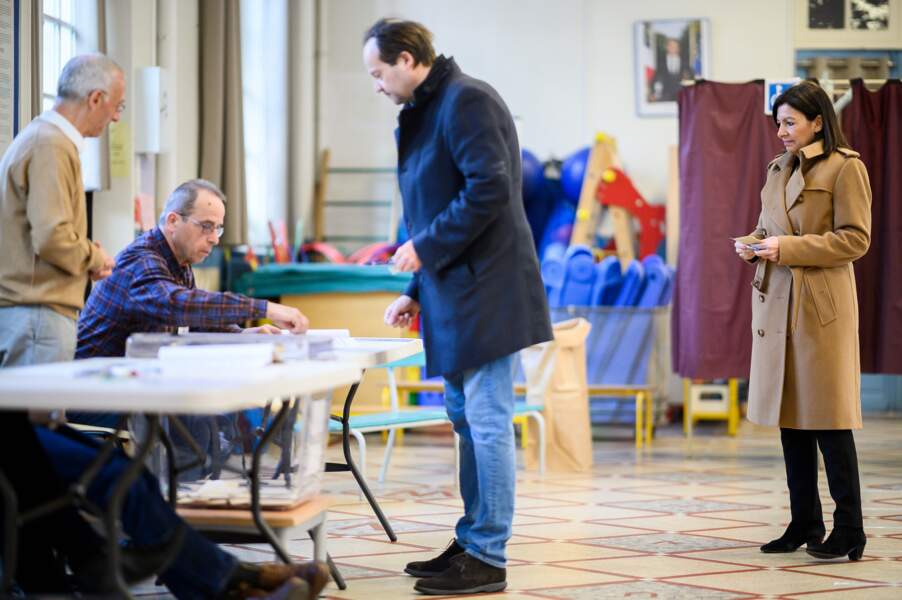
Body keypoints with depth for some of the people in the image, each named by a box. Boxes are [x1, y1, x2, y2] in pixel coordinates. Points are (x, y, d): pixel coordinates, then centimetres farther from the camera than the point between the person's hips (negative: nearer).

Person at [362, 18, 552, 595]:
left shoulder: (466, 101, -12)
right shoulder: (427, 111, 18)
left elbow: (488, 190, -21)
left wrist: (424, 248, -14)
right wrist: (417, 291, 18)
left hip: (484, 291, -10)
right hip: (454, 294, 10)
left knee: (487, 422, -7)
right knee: (467, 421, 14)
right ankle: (471, 542, 22)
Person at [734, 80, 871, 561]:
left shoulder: (846, 169, -6)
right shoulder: (778, 170, 15)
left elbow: (855, 239, -12)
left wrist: (788, 247, -17)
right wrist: (754, 246, 0)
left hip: (822, 308, -7)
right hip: (777, 305, 7)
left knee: (828, 418, -6)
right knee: (790, 417, 9)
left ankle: (848, 530, 0)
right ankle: (804, 524, 17)